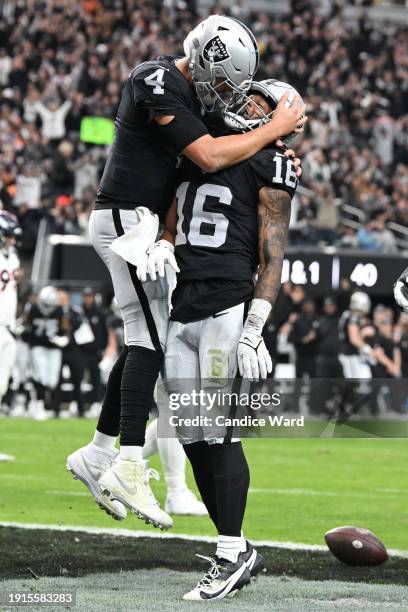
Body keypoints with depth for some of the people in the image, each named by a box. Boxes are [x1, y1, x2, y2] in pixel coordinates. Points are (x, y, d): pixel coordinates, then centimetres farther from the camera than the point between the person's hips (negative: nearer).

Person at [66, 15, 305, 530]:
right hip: (126, 220, -10)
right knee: (150, 339, -14)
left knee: (146, 340, 11)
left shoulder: (187, 90, 14)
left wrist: (278, 149, 0)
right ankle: (129, 465, -18)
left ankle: (97, 453, 17)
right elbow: (209, 157, -24)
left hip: (142, 226, 10)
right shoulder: (159, 84, -18)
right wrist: (276, 128, -16)